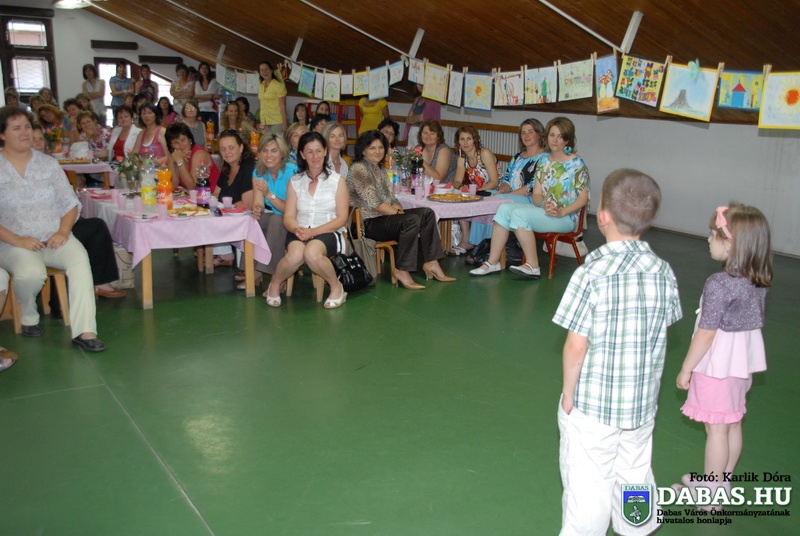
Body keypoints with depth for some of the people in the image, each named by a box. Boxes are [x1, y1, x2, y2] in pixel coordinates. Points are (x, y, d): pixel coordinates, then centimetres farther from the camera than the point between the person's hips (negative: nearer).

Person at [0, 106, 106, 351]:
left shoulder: (48, 163, 11)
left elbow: (70, 203, 9)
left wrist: (63, 231, -10)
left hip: (55, 239, 2)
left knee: (80, 260, -29)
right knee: (31, 273, -33)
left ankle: (84, 331, -33)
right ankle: (29, 317, 1)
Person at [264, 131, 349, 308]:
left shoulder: (337, 180, 5)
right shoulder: (295, 181, 12)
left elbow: (342, 218, -2)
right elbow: (288, 217, 6)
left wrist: (314, 231, -17)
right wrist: (296, 229, -19)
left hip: (328, 233, -2)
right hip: (300, 233, 2)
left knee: (312, 252, -37)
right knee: (295, 255, -34)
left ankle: (336, 287, -10)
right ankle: (274, 285, -3)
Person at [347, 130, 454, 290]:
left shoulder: (380, 170, 20)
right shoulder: (358, 169, -10)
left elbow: (391, 198, 18)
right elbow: (374, 204, -17)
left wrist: (398, 208, -3)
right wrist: (397, 211, -12)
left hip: (386, 216, 9)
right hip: (368, 223, -9)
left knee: (427, 213, -5)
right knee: (411, 220, -29)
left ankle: (431, 263, -7)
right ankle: (401, 271, -23)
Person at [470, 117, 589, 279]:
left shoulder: (576, 163, -3)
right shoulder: (544, 162, 15)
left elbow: (584, 197, -7)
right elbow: (536, 195, 10)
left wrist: (561, 212, -20)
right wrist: (544, 203, -14)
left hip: (566, 217, -6)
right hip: (542, 211, 6)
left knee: (519, 213, -28)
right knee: (505, 208, -16)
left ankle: (533, 266, -22)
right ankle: (492, 262, -19)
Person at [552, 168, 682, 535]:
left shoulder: (593, 273, -20)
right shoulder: (662, 271, -4)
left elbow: (576, 344, -19)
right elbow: (662, 330, 3)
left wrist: (568, 393, -6)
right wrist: (644, 381, 15)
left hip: (593, 403, -5)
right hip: (643, 401, 6)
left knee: (587, 484, 8)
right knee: (635, 475, 23)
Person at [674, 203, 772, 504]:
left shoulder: (720, 285, -25)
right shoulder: (759, 280, -1)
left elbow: (706, 333, -21)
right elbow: (749, 319, 9)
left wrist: (686, 368, -10)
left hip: (718, 363, -8)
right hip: (744, 358, 8)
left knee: (716, 428, 5)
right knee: (733, 424, 19)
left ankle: (709, 493, 19)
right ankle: (721, 481, 36)